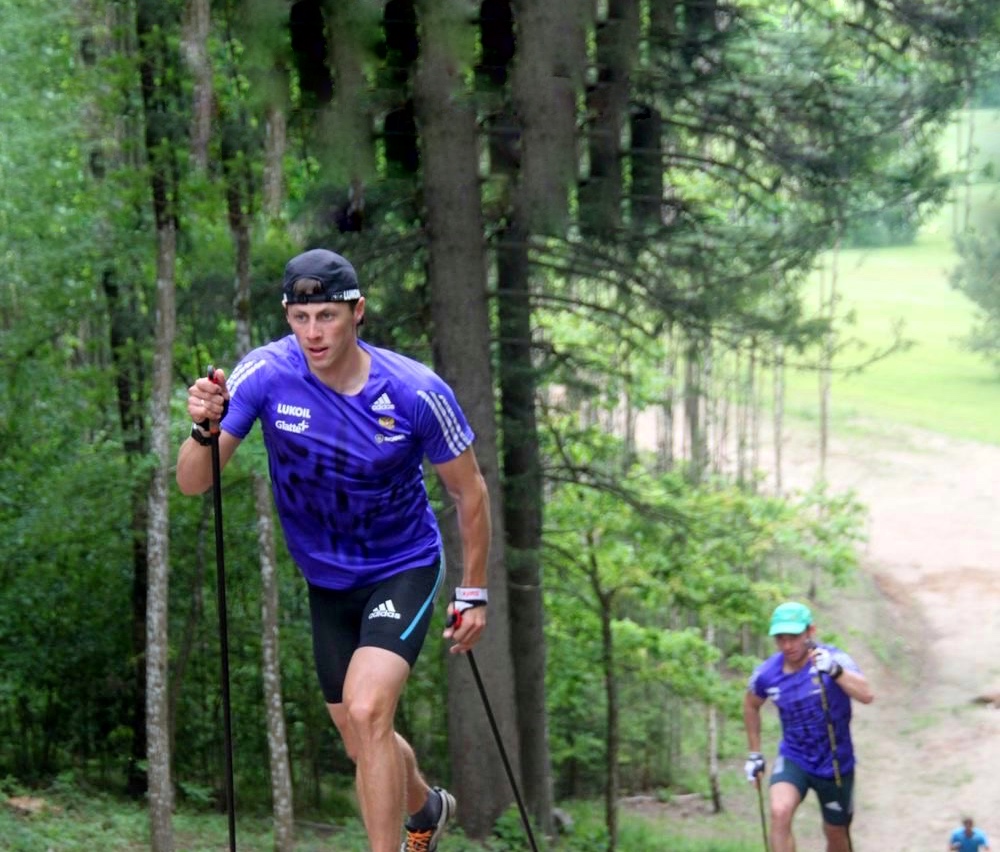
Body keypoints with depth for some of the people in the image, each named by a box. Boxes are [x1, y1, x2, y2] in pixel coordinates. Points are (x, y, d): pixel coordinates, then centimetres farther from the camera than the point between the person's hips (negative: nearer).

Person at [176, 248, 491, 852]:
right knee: (367, 749, 14)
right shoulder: (266, 374, -19)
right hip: (325, 578, 3)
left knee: (366, 713, -25)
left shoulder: (417, 392, -22)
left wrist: (474, 593, -3)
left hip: (404, 569, -3)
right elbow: (193, 484, -23)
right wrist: (206, 429, -44)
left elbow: (469, 491, -6)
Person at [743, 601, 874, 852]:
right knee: (780, 812, -28)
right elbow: (751, 705, 12)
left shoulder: (832, 659, -20)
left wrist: (835, 671, -52)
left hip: (835, 763, -1)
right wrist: (754, 754, 12)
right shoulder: (767, 673, -10)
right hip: (793, 759, 1)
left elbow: (866, 695, -36)